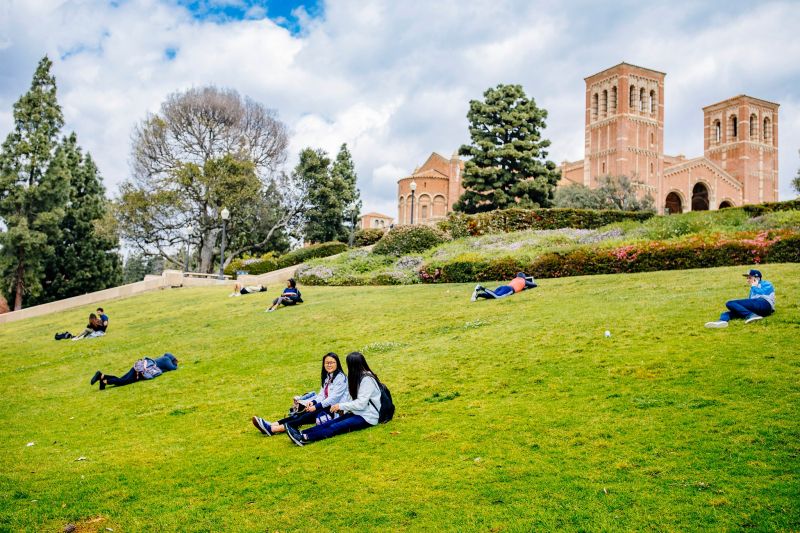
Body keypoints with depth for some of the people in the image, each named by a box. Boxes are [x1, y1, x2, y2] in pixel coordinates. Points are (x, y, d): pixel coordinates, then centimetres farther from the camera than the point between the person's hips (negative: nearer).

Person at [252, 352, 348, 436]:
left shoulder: (340, 378, -11)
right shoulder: (326, 377, 16)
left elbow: (334, 398, -18)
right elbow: (322, 394, 12)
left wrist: (316, 407, -18)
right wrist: (312, 402, -9)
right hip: (326, 405, 8)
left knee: (308, 416, -25)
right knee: (302, 413, -13)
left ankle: (273, 429, -36)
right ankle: (272, 425, -27)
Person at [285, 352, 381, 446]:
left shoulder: (367, 379, -16)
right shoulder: (358, 377, 15)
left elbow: (361, 403, -20)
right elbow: (355, 398, 11)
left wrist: (341, 406, -13)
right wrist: (343, 408, -4)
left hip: (367, 417, -8)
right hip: (357, 413, 8)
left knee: (334, 427, -23)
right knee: (330, 423, -11)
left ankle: (304, 438, -37)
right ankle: (301, 433, -25)